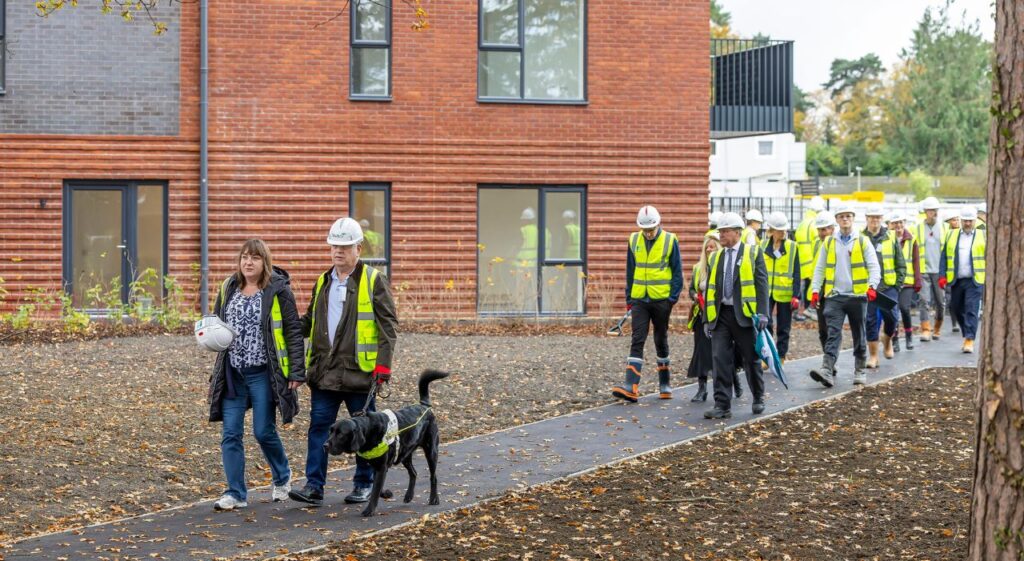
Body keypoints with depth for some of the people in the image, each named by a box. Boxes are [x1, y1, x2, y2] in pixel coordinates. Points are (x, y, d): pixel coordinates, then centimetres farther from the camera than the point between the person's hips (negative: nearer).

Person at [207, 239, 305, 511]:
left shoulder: (278, 290, -5)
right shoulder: (228, 288, 9)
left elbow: (293, 331, -5)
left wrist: (296, 371, -10)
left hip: (263, 373, -4)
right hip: (232, 373, 4)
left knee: (264, 431, 0)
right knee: (230, 434, -1)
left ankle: (282, 476, 28)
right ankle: (236, 494, 7)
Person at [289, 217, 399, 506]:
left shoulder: (374, 280, -3)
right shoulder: (323, 282, 13)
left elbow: (388, 325, -6)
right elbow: (310, 321, 23)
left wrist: (383, 363, -13)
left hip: (359, 371, -4)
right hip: (324, 371, 5)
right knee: (319, 427, -1)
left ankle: (363, 484, 19)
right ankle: (314, 487, 1)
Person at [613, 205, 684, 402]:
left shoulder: (670, 241, -5)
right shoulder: (634, 240, 4)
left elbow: (677, 272, -2)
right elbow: (630, 271, 10)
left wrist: (673, 297, -9)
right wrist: (629, 298, 7)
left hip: (661, 299, -2)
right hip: (639, 299, 2)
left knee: (661, 342, 10)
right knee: (637, 341, -7)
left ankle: (665, 384, 24)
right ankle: (631, 387, -15)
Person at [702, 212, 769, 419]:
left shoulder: (753, 253, 1)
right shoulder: (715, 257, 13)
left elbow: (761, 284, -6)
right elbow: (710, 288, 14)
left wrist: (762, 313, -15)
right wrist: (707, 318, 9)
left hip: (744, 314, -3)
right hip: (721, 314, 3)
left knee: (751, 359, 8)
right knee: (720, 360, -5)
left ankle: (758, 399, 27)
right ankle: (722, 406, -3)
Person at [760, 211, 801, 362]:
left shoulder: (792, 247, 0)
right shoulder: (763, 246, 5)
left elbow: (796, 274, -1)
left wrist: (796, 296, -8)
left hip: (785, 293, 0)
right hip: (766, 292, 1)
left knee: (783, 328, 7)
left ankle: (780, 358, 17)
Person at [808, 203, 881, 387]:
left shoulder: (863, 242, 3)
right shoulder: (828, 242, 9)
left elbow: (874, 267, -3)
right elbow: (819, 268, 10)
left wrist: (872, 286, -20)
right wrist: (815, 290, -2)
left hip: (858, 296, 0)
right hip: (834, 296, 0)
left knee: (859, 336, 10)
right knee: (833, 334, -11)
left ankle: (860, 371, 22)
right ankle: (828, 371, -21)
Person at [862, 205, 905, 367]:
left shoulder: (891, 237, 6)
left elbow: (901, 264, 10)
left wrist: (898, 284, 2)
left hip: (888, 286, 0)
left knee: (890, 316, -11)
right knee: (870, 320, 0)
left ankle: (887, 340, 21)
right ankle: (873, 356, 9)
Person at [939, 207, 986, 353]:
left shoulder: (982, 236, 5)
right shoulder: (952, 235, 11)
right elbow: (944, 257, 7)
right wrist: (942, 276, -3)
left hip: (974, 281, -3)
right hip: (956, 280, 3)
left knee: (971, 310, -10)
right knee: (957, 309, 9)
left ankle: (969, 340, -12)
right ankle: (967, 334, 27)